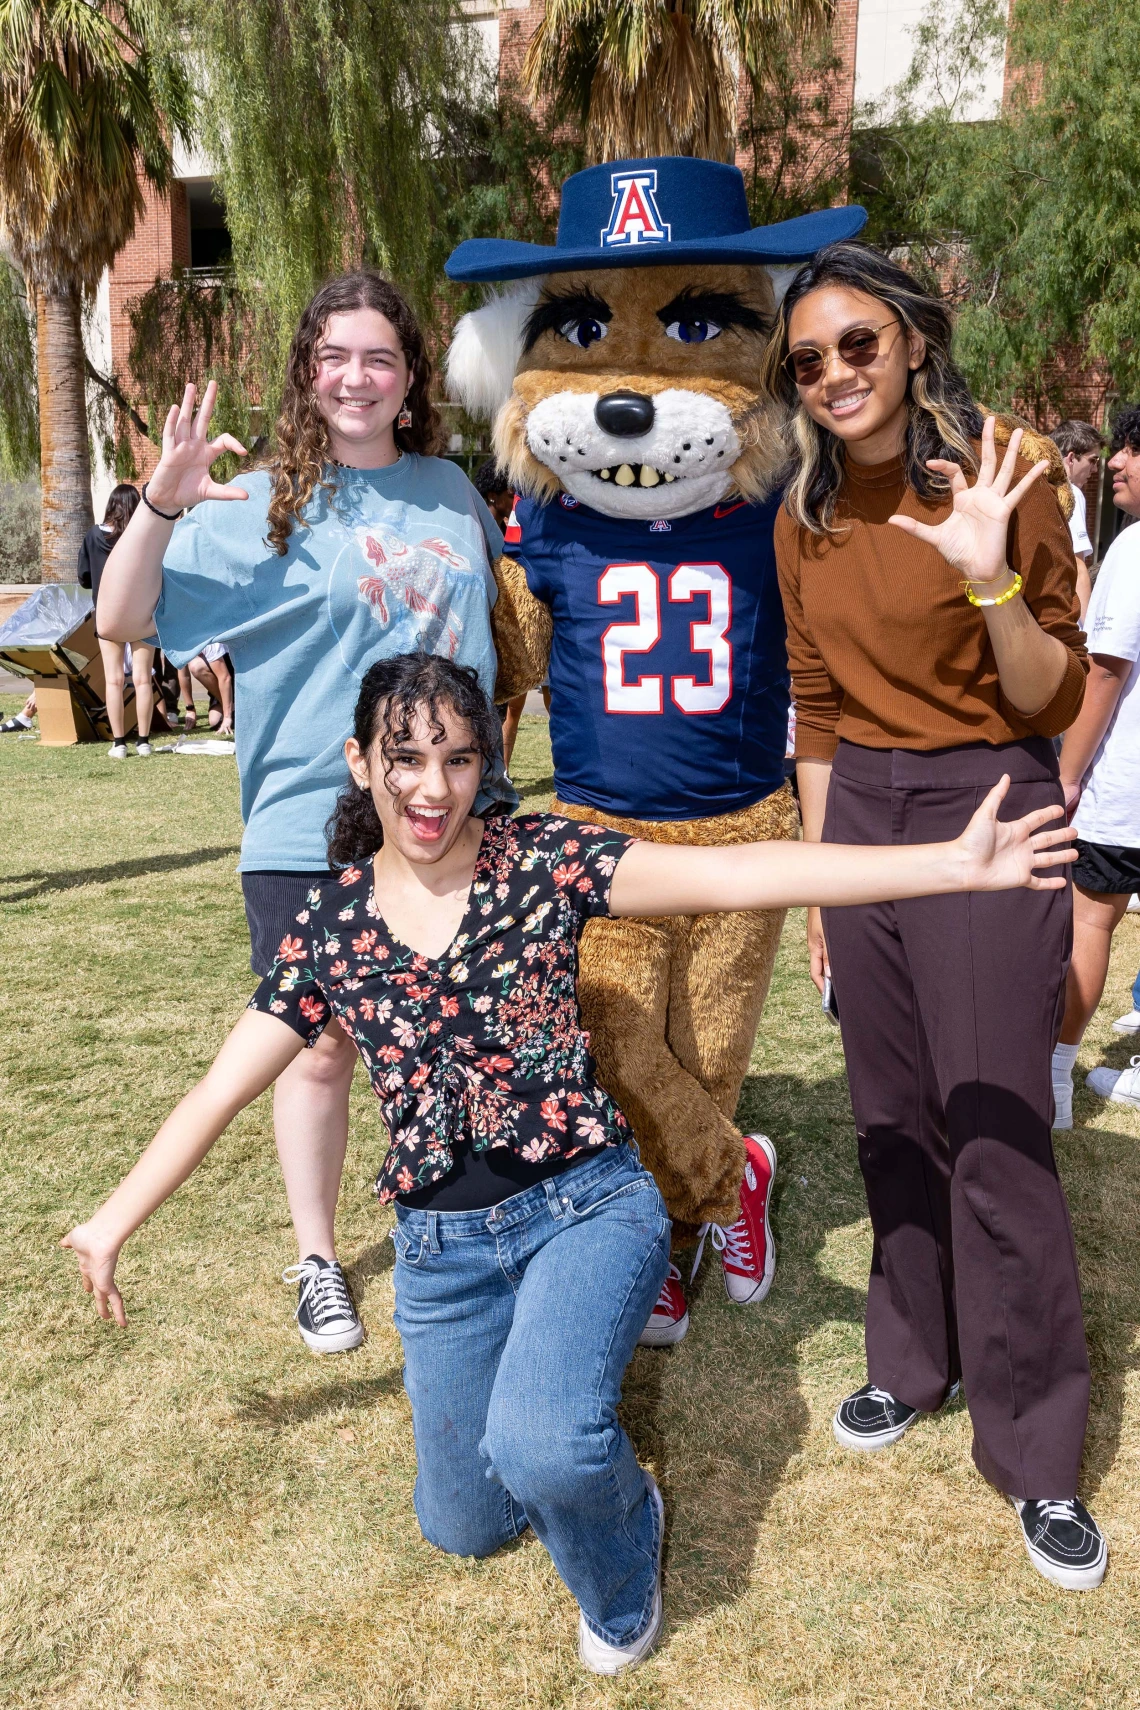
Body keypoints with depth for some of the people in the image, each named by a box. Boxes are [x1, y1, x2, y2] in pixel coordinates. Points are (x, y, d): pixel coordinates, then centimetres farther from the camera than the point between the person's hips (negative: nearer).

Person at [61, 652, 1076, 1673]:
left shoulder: (545, 859, -10)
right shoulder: (330, 927, -1)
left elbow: (737, 875, -21)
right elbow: (219, 1093, 7)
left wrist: (956, 863, -31)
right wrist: (115, 1223, 11)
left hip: (585, 1203, -3)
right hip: (443, 1246, 4)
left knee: (539, 1446, -30)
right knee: (463, 1529, 17)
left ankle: (621, 1575, 8)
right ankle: (553, 1353, 45)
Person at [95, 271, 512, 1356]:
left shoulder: (451, 491, 9)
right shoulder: (263, 508, -3)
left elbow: (505, 621, 25)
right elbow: (123, 617, -10)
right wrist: (163, 503, -23)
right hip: (311, 829, -3)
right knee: (322, 1048, 7)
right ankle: (317, 1261, 27)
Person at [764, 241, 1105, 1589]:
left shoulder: (999, 484, -8)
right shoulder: (805, 522, 7)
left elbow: (1055, 703, -8)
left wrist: (991, 579, -24)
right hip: (861, 813, 5)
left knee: (995, 1132, -3)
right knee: (892, 1118, 13)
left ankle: (1038, 1454, 14)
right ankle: (915, 1361, 34)